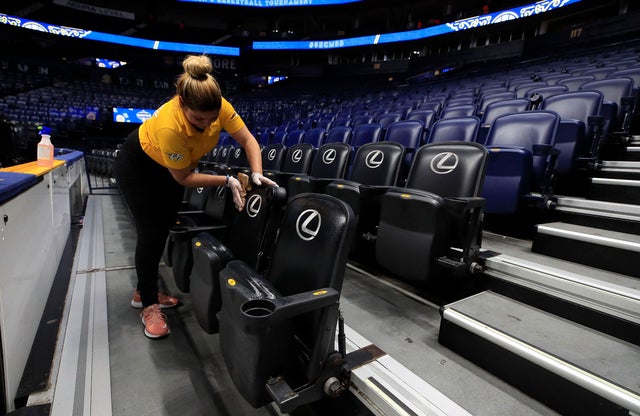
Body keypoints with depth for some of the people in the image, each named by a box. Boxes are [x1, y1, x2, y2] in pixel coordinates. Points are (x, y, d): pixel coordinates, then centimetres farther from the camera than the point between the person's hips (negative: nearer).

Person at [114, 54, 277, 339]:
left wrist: (257, 174, -34)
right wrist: (227, 181, -33)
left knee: (163, 229, 12)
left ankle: (144, 291, 31)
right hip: (138, 165, -6)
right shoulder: (169, 125, -41)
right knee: (150, 234, -6)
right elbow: (184, 178, -30)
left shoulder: (218, 106, -28)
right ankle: (149, 305, 14)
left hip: (171, 166, 6)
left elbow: (247, 139, -19)